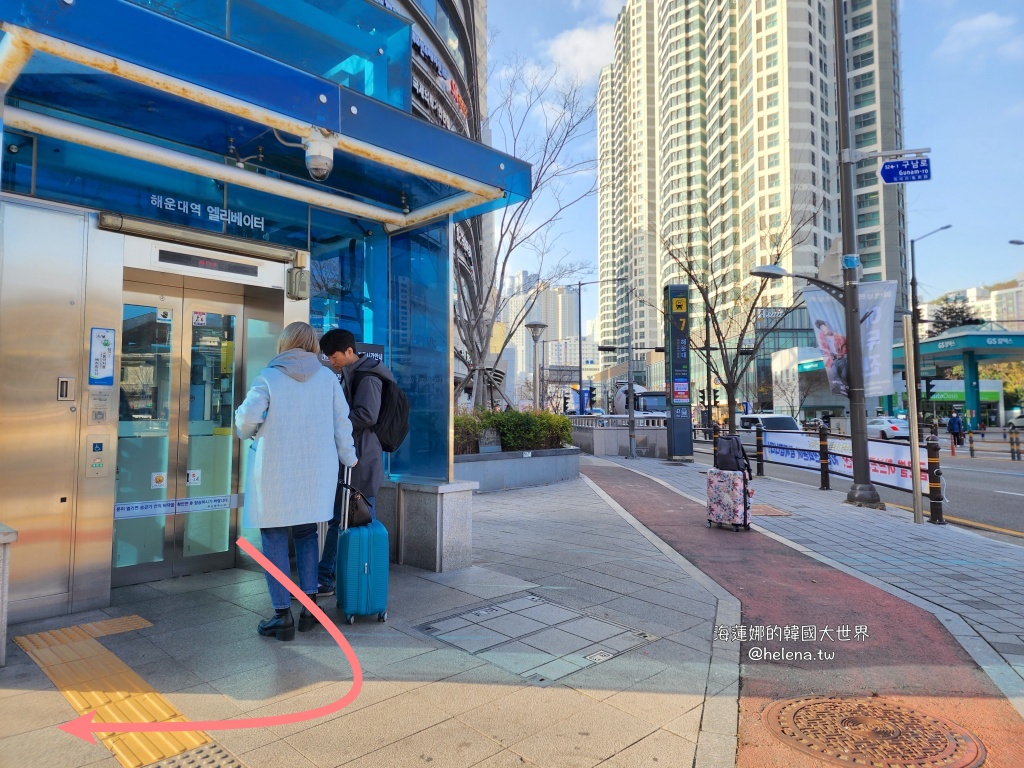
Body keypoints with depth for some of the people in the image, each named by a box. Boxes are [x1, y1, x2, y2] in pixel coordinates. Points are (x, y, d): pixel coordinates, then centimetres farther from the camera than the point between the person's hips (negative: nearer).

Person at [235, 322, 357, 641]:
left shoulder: (269, 376, -6)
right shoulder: (327, 377, 2)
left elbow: (248, 417, -12)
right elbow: (342, 422, 4)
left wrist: (246, 432, 11)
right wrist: (349, 459, 16)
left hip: (275, 471, -3)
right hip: (316, 472, 4)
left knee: (274, 539, 6)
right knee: (306, 534, 17)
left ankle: (283, 616, 9)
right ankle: (309, 608, 18)